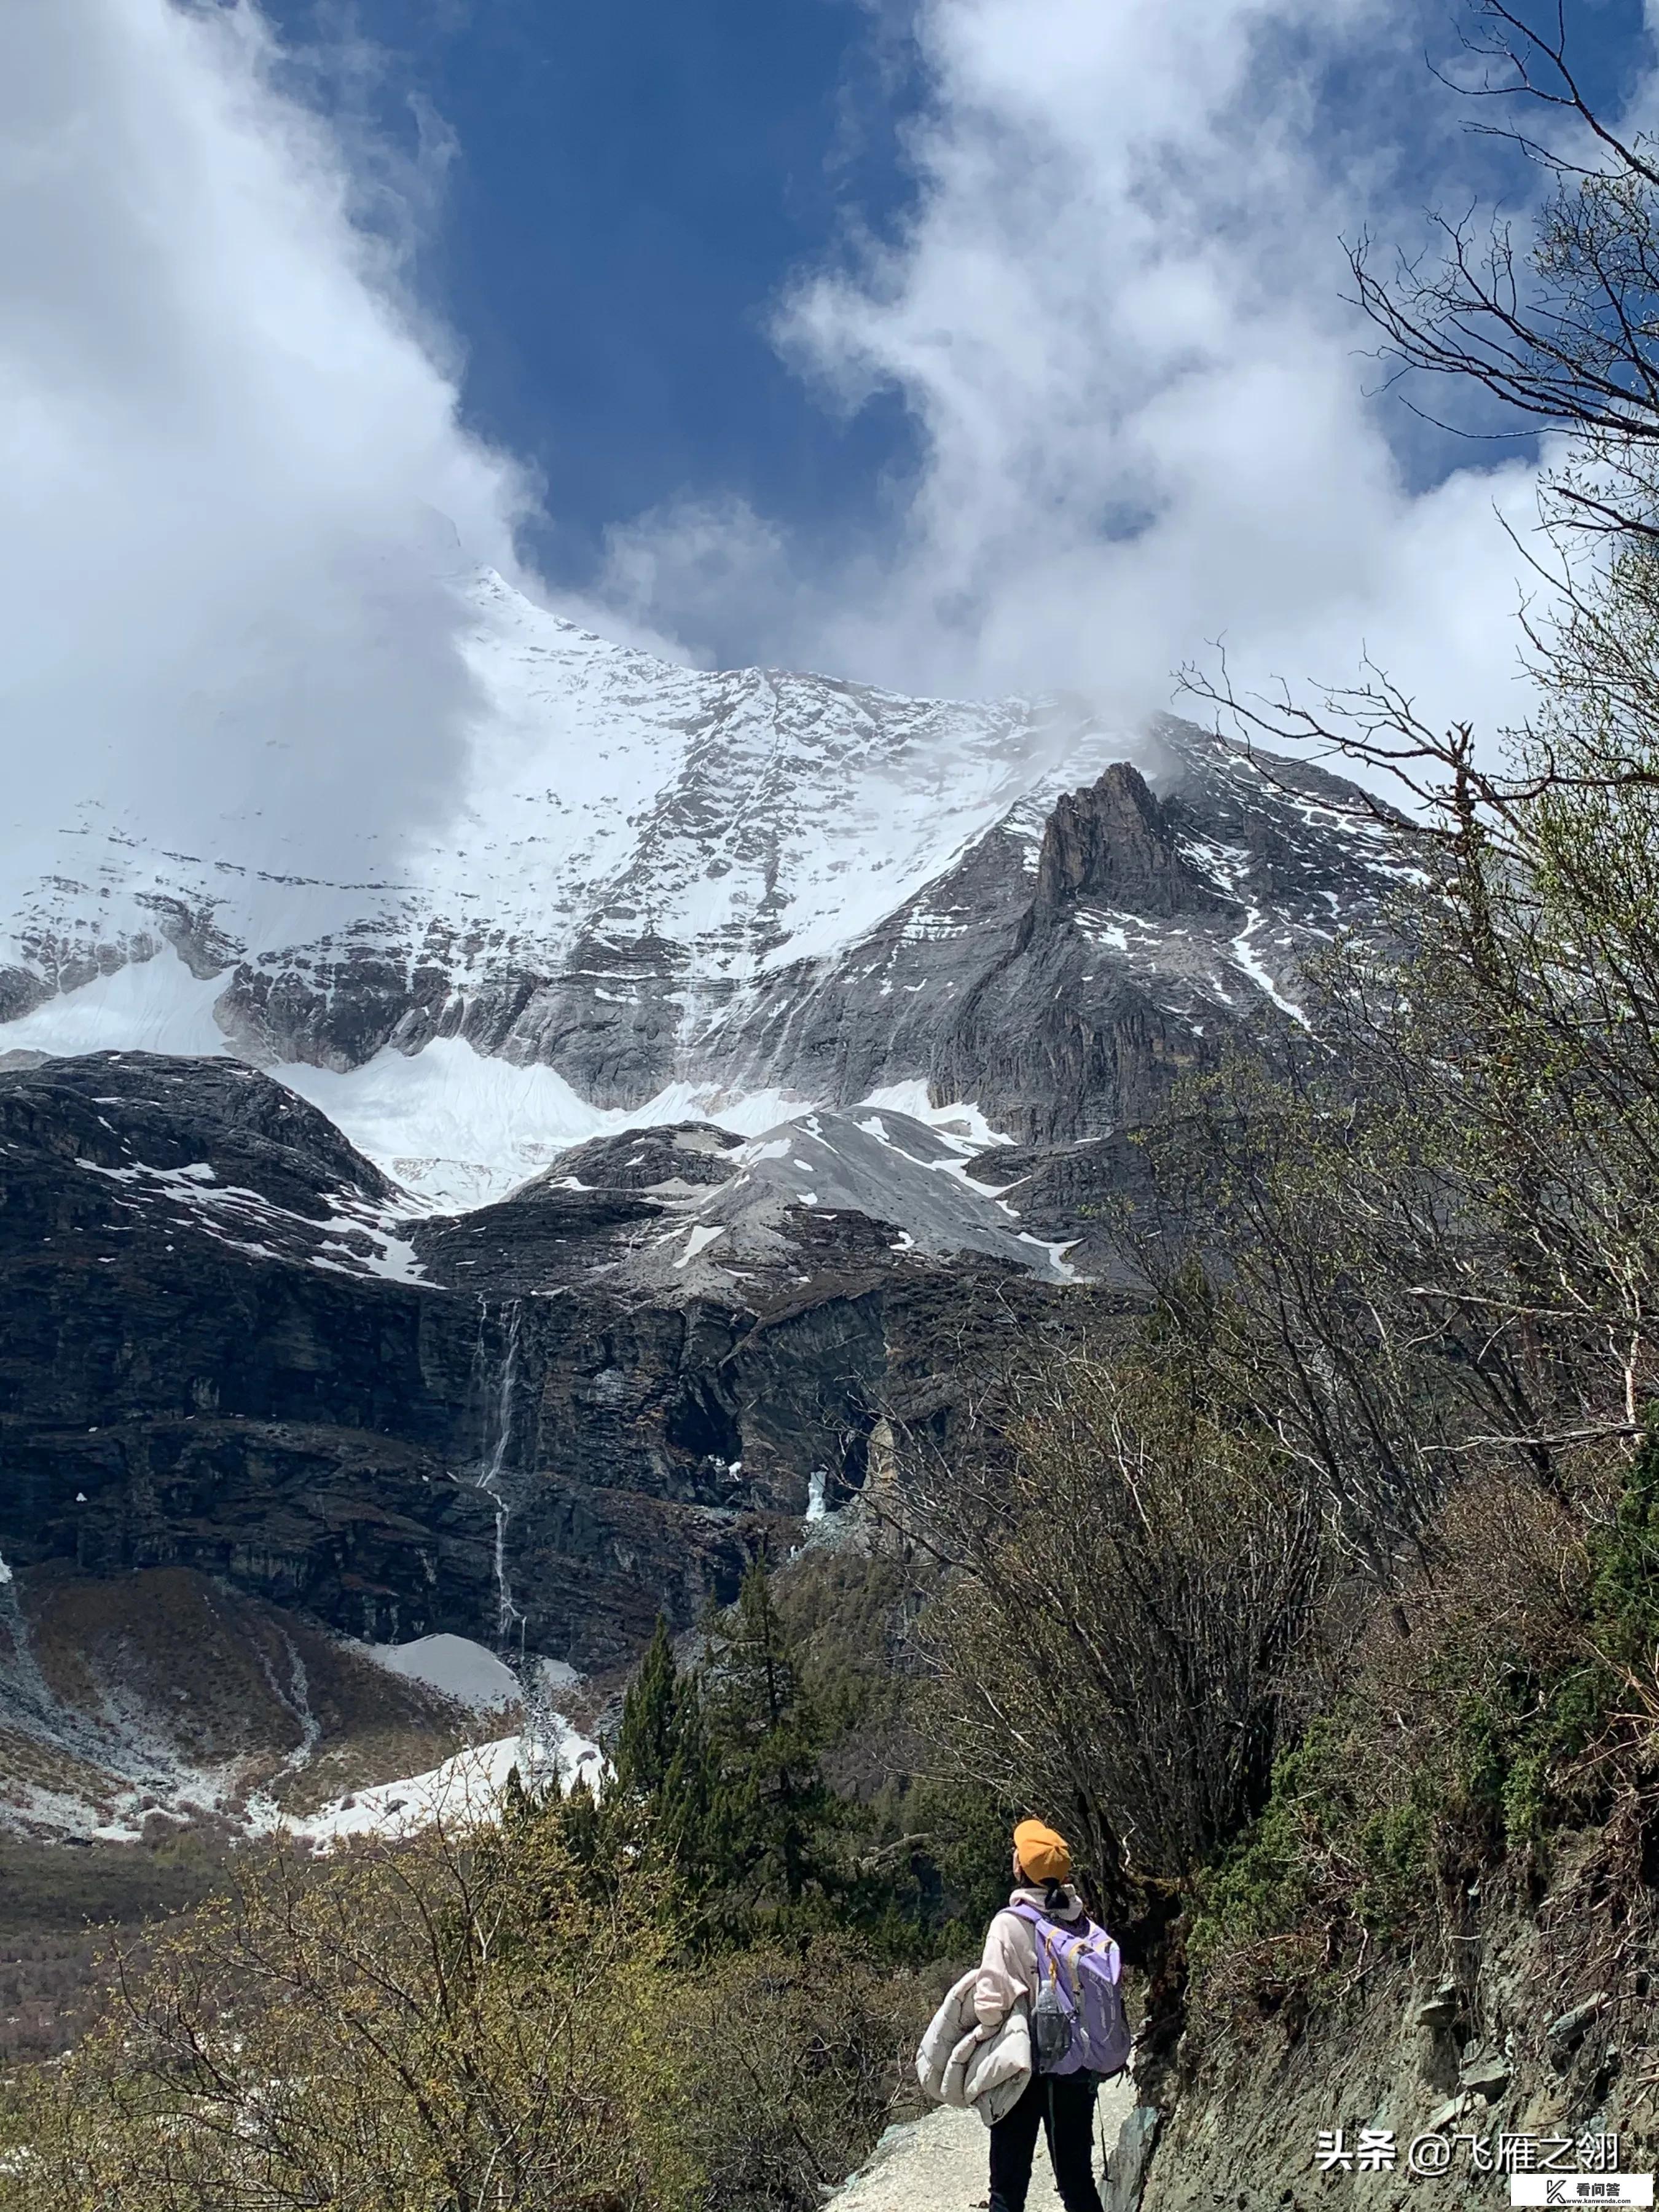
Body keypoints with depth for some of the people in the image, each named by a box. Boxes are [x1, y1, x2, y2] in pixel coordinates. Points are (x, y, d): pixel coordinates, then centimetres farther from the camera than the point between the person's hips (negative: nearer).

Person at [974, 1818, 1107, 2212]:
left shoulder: (1009, 1924, -14)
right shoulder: (1083, 1925, -1)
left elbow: (991, 2000, -20)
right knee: (1078, 2180, 16)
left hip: (1023, 2069, -4)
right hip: (1078, 2071, 4)